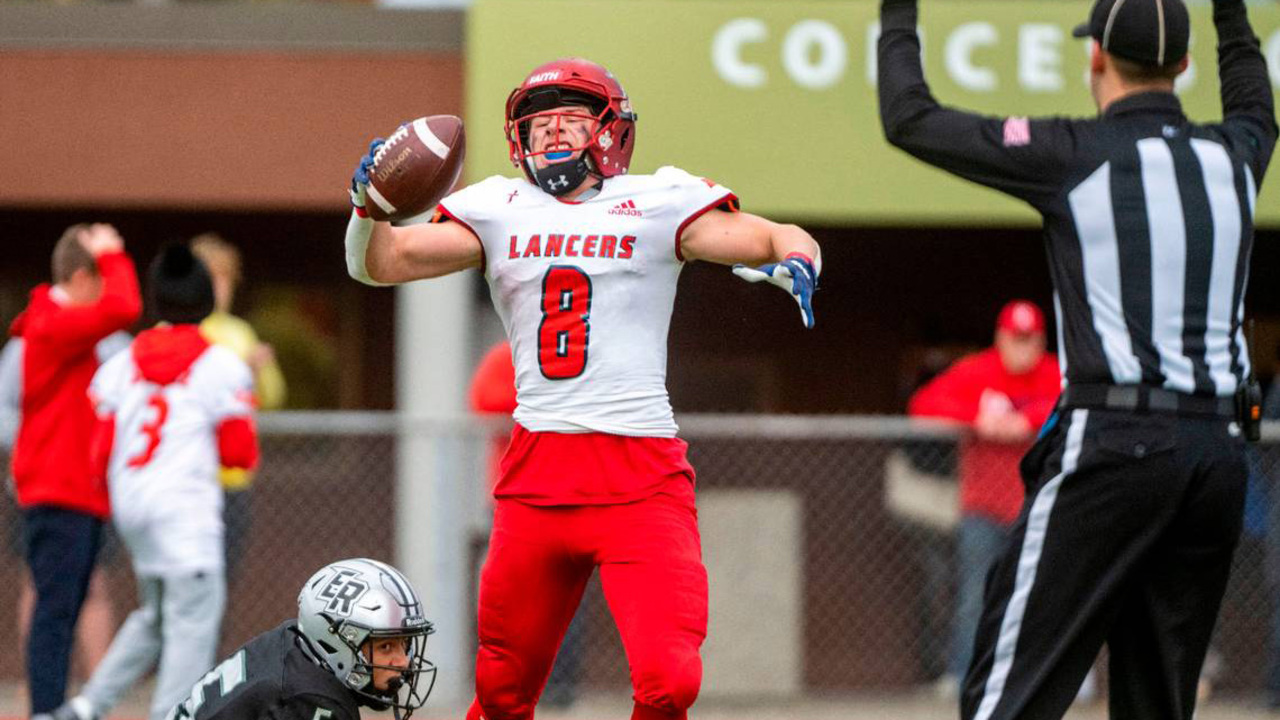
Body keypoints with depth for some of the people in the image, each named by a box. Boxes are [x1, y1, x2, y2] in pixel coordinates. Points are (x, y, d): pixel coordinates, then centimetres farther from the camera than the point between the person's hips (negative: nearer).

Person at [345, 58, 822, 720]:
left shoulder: (655, 207, 6)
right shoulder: (499, 213, 13)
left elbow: (783, 239, 4)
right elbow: (379, 264, 8)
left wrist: (792, 261, -20)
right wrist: (369, 207, -13)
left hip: (641, 478, -3)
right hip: (536, 474, 3)